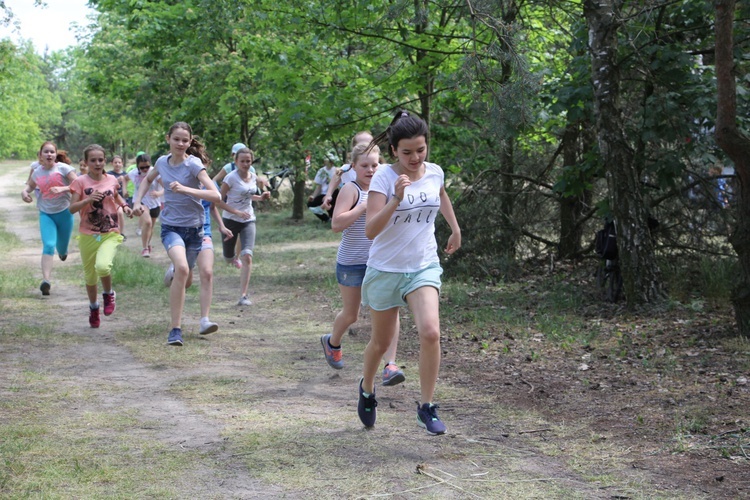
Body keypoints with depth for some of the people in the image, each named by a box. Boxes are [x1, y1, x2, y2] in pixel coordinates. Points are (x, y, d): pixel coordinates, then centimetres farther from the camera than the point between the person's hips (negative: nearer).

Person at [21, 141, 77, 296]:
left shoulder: (63, 168, -10)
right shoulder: (37, 172, 1)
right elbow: (30, 185, 21)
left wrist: (62, 188, -28)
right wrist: (25, 191, -2)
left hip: (64, 212, -1)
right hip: (45, 214, 1)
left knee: (62, 249, 12)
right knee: (48, 245, -18)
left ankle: (62, 251, 53)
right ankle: (46, 280, -25)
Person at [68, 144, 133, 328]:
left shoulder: (112, 180, 3)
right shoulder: (81, 182, -5)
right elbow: (72, 208, -11)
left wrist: (124, 206, 7)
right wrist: (88, 199, -26)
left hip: (110, 234, 0)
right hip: (88, 235, 0)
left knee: (103, 266, -28)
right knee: (90, 277, 10)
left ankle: (109, 293, 3)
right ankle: (93, 308, 38)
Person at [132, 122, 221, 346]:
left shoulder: (193, 164, -12)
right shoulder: (162, 162, 1)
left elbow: (215, 195, -23)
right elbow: (148, 179, 26)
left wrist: (186, 189, -33)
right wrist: (137, 201, 11)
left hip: (194, 227, 0)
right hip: (171, 227, 0)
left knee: (183, 279, 11)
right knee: (182, 268, -27)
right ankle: (175, 328, -25)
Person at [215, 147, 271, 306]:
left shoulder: (254, 178, 3)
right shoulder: (231, 178, -14)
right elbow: (219, 200, -15)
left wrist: (261, 197, 3)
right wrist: (237, 212, -23)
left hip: (248, 220, 3)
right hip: (230, 220, -3)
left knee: (247, 257, -15)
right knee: (228, 258, 10)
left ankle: (243, 296, -14)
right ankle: (237, 255, 51)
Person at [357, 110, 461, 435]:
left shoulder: (435, 173, -1)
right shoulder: (383, 178, -15)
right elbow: (370, 230, -25)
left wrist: (455, 229, 31)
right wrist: (397, 199, -35)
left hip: (423, 268, 2)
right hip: (385, 270, -2)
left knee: (430, 332, -21)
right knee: (382, 342, 12)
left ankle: (426, 409, -7)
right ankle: (367, 387, 44)